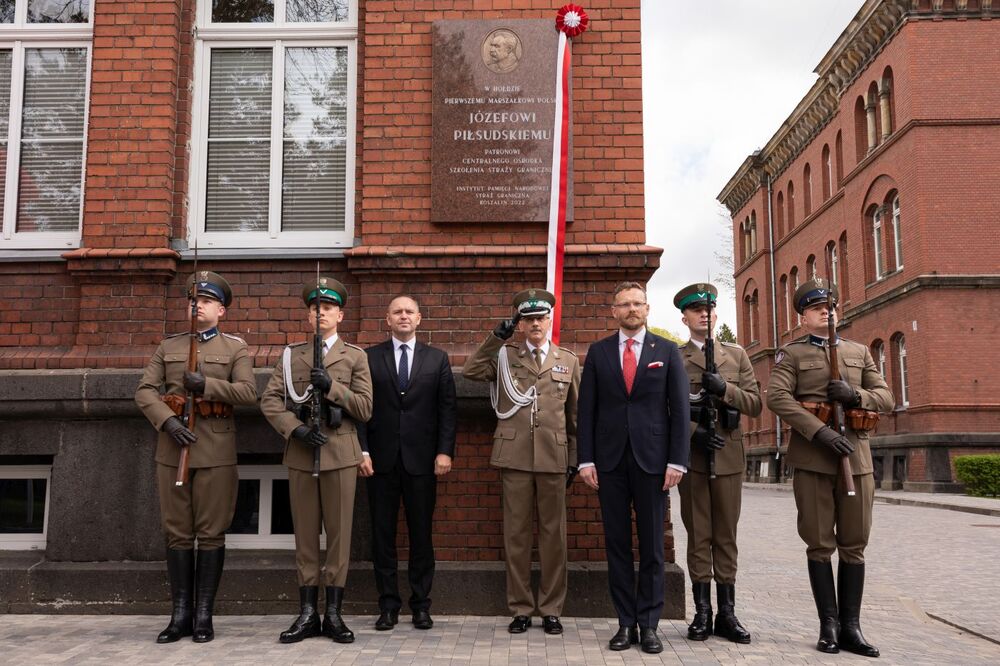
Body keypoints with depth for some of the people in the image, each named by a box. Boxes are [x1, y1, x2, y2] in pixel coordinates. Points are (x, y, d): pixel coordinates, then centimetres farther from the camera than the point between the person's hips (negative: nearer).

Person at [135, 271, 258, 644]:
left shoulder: (235, 348, 6)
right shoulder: (168, 346, 13)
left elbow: (248, 393, -6)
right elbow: (145, 391, 5)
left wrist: (207, 384, -17)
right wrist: (166, 421, -12)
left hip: (215, 453, -2)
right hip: (172, 451, 3)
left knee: (211, 534, 1)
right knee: (177, 534, 5)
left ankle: (204, 615, 10)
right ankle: (181, 614, 13)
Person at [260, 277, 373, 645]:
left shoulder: (355, 356, 7)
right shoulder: (290, 355, 12)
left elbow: (365, 409, 0)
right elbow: (269, 401, 4)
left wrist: (331, 386, -13)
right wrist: (295, 429, -11)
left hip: (340, 453, -1)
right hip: (300, 454, 2)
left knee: (339, 533, 2)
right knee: (305, 535, 6)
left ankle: (333, 613, 10)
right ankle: (307, 614, 14)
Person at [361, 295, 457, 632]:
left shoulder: (437, 359, 7)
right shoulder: (370, 357, 6)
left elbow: (447, 409, 3)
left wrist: (445, 451, -6)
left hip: (421, 458, 0)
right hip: (381, 458, 0)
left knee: (421, 533, 5)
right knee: (383, 534, 5)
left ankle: (421, 605, 15)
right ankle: (388, 605, 15)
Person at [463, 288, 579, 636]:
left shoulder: (568, 360, 11)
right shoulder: (504, 356, 9)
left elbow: (574, 414, 12)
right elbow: (470, 371, -8)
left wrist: (574, 458, 8)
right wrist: (497, 336, -10)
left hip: (554, 457, 1)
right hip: (514, 456, 0)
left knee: (553, 533, 5)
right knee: (516, 533, 4)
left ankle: (551, 609, 16)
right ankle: (520, 608, 15)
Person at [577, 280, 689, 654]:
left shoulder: (667, 351, 5)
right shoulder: (598, 352, 8)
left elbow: (680, 409, 2)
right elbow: (587, 409, 5)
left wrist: (677, 461, -6)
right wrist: (586, 459, -2)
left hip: (652, 458, -1)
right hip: (610, 459, 1)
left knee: (652, 545, 4)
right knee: (617, 544, 5)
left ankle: (649, 624, 13)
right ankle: (626, 623, 14)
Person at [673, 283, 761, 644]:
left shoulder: (736, 354, 12)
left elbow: (754, 404, 6)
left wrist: (725, 389, -11)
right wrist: (694, 432, -15)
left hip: (728, 455, 2)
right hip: (690, 455, -2)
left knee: (726, 535, 5)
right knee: (698, 535, 3)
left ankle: (727, 612, 11)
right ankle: (702, 612, 9)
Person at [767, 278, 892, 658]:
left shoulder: (859, 352, 17)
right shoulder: (791, 354, 5)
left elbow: (886, 398, 11)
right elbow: (777, 398, -11)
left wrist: (855, 394, -11)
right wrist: (820, 431, -20)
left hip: (856, 455, 3)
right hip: (812, 458, -3)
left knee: (854, 544, 4)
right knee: (820, 544, 1)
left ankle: (851, 626, 11)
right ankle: (829, 624, 9)